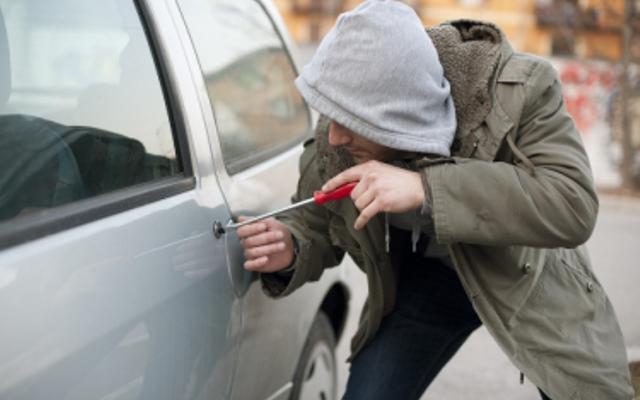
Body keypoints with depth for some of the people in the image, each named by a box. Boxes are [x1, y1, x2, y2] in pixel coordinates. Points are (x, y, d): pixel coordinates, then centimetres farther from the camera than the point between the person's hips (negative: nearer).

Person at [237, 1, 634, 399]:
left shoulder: (520, 89, -32)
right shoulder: (333, 142, -23)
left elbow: (574, 205, -41)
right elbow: (314, 225, -6)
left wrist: (426, 189, -50)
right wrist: (288, 252, -32)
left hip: (529, 279, -1)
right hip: (425, 280, 2)